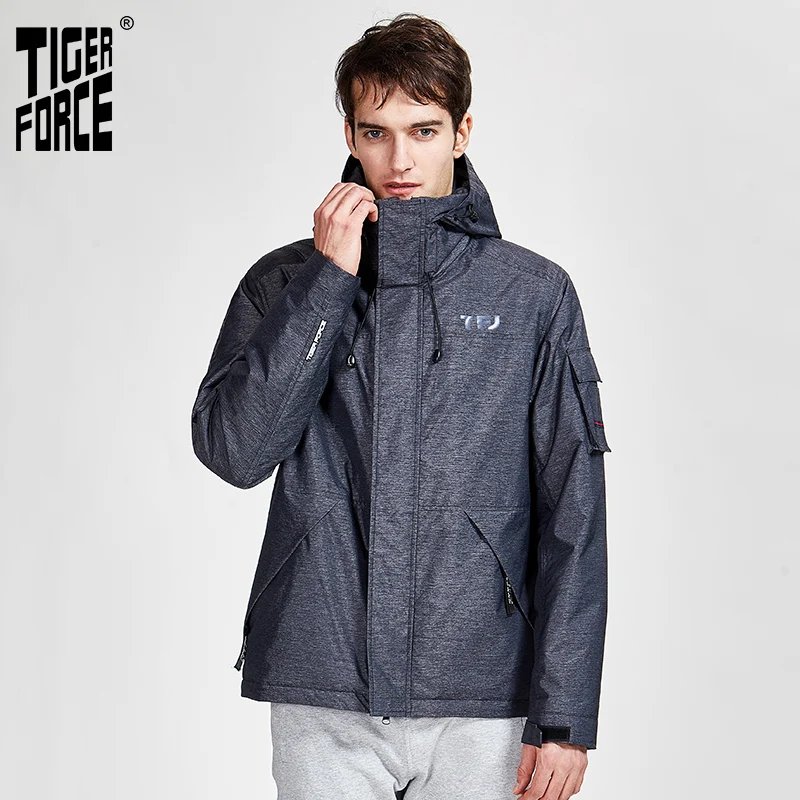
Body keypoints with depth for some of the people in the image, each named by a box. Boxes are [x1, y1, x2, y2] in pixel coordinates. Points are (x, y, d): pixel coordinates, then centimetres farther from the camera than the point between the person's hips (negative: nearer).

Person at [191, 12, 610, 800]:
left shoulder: (535, 293, 3)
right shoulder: (283, 284, 6)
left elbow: (573, 514, 1)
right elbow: (231, 450, -9)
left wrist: (566, 714, -4)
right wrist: (329, 279, -10)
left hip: (481, 705, 0)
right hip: (321, 703, 1)